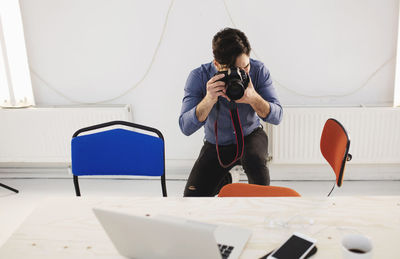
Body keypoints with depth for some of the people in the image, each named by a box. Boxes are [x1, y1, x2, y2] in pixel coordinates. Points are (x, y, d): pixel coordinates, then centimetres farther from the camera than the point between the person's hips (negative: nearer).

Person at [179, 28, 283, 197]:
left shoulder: (258, 70, -18)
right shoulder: (198, 77, -22)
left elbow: (276, 116, -19)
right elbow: (186, 127, -27)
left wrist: (253, 98, -40)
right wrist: (209, 100, -45)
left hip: (250, 136, 0)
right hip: (216, 144, 1)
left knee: (254, 158, -36)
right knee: (192, 198, -9)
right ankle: (223, 181, 23)